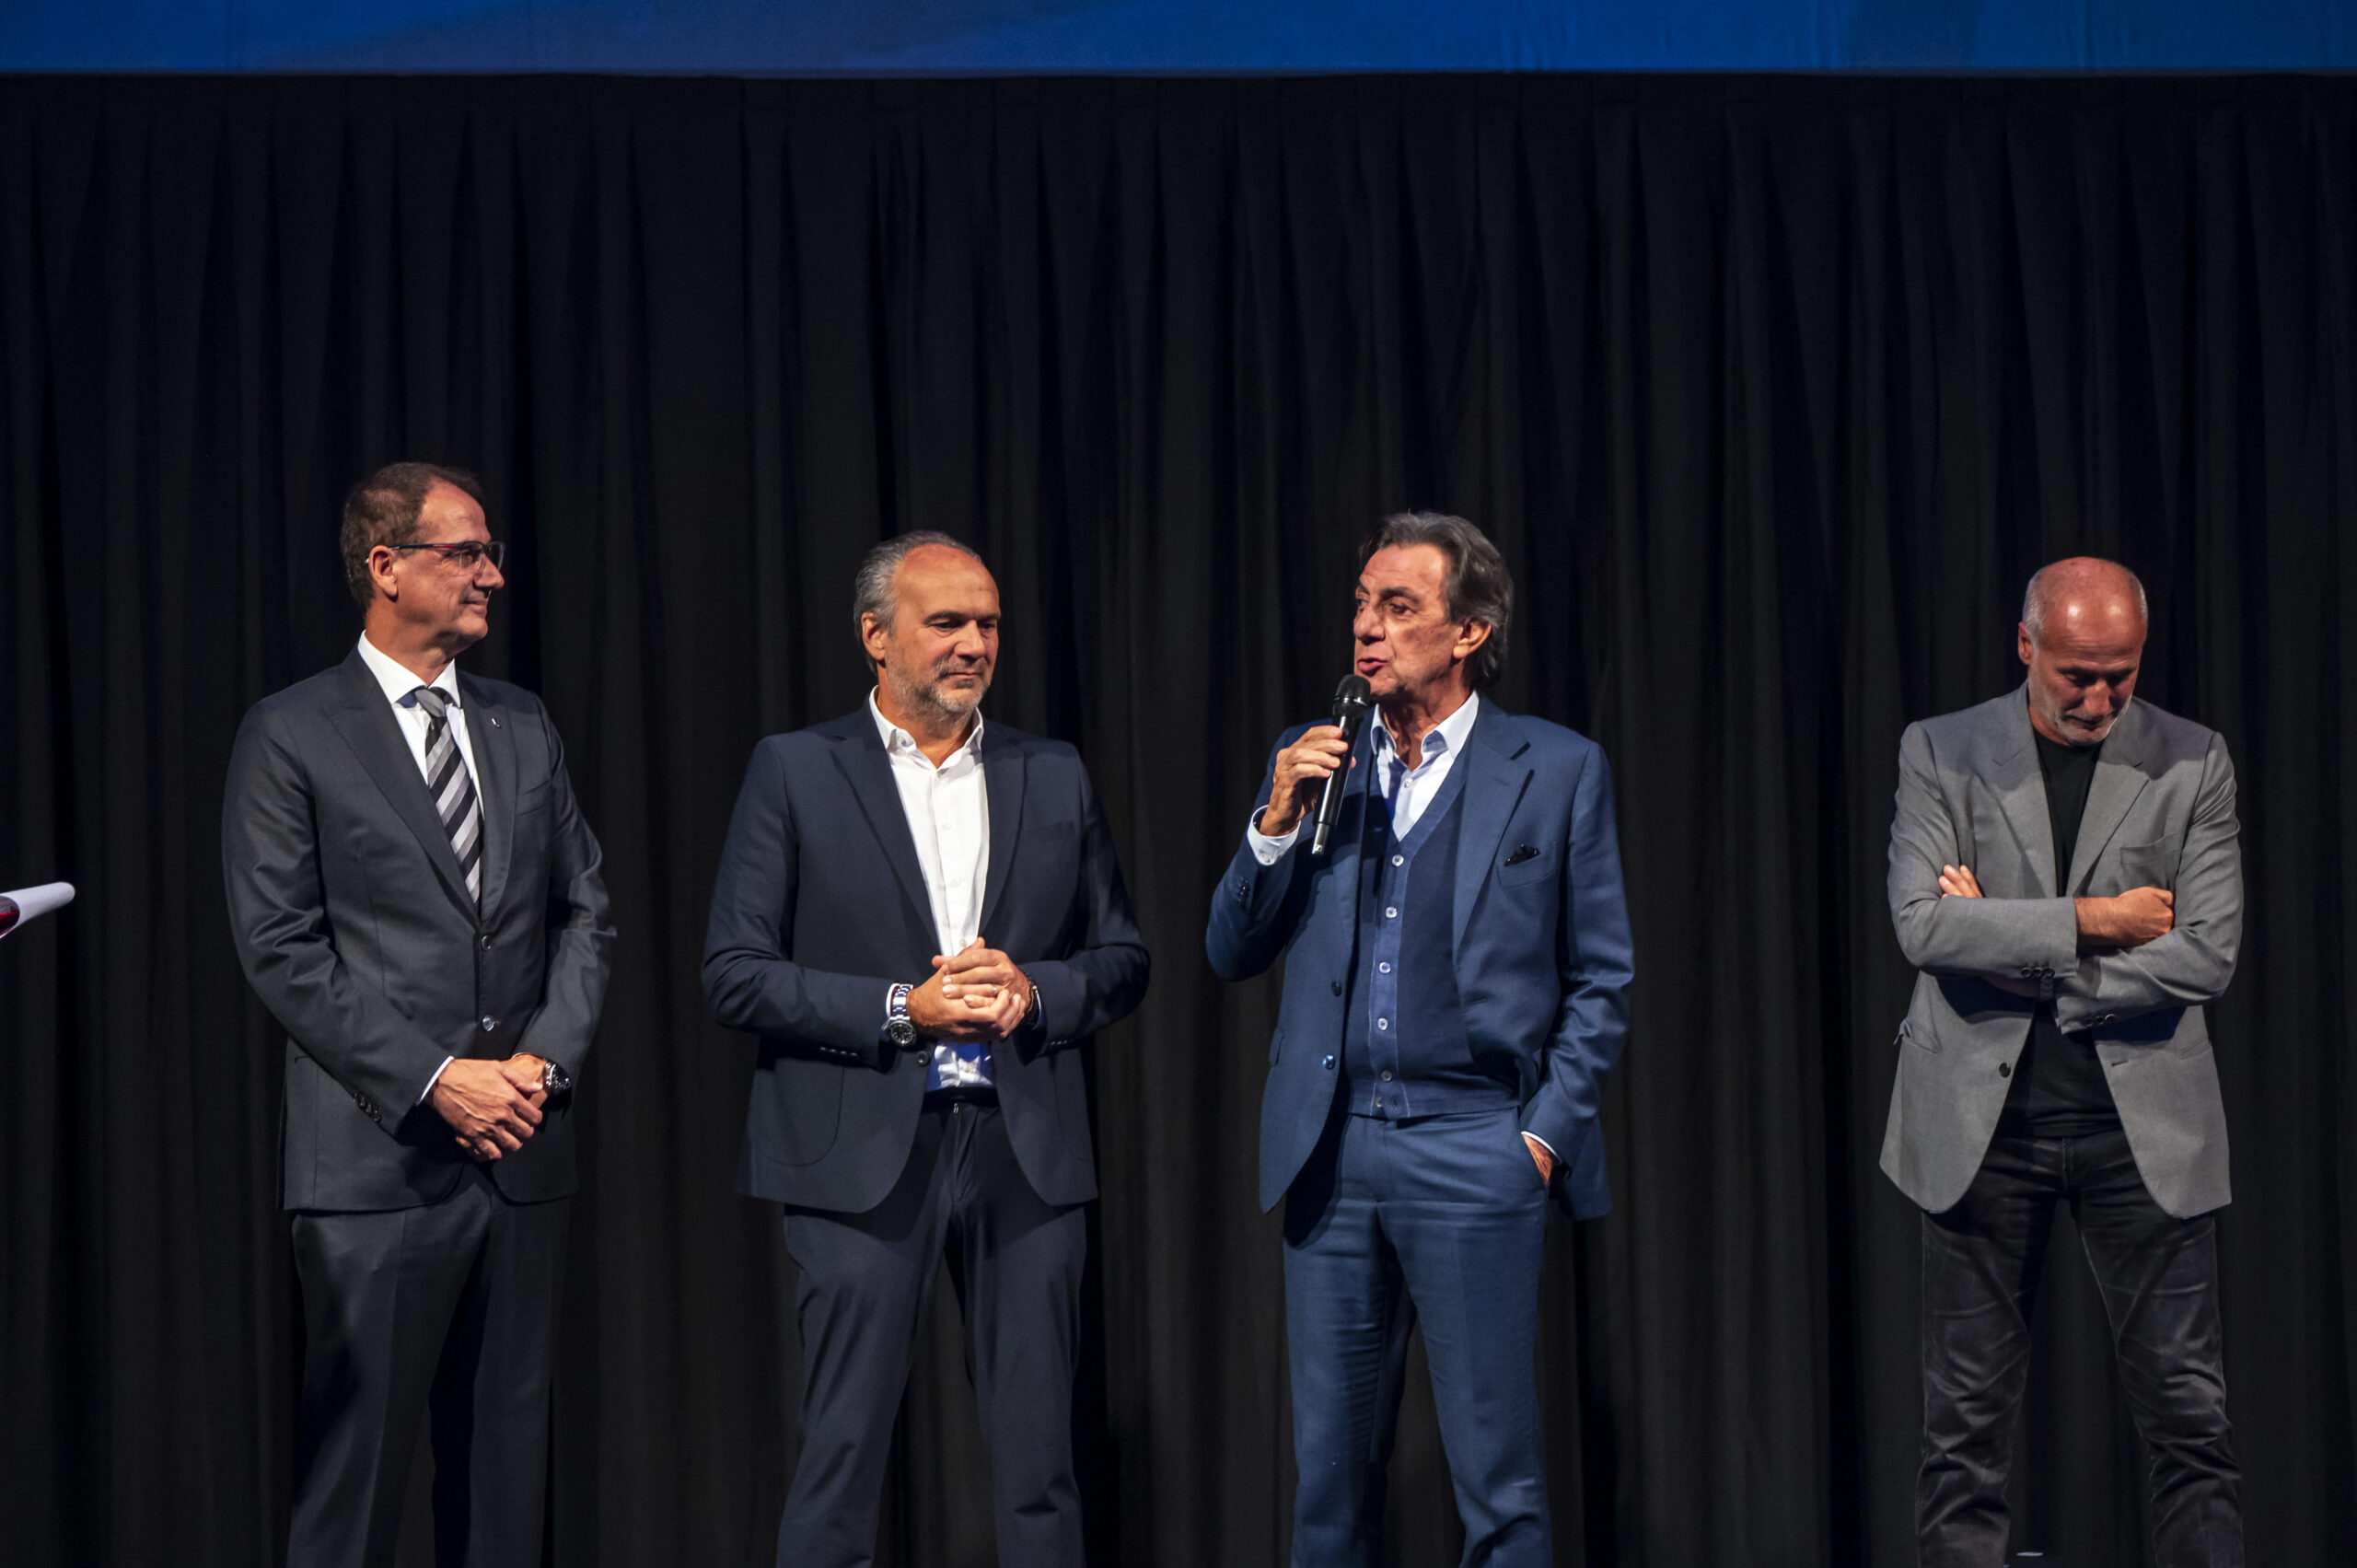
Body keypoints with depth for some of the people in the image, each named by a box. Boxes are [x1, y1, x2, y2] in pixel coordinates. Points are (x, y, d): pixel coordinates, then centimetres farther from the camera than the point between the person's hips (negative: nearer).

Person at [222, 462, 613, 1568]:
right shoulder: (291, 736, -2)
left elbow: (582, 910, 15)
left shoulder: (523, 727, 15)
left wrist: (546, 1059, -2)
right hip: (379, 1158, -5)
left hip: (521, 1149, 5)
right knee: (354, 1472, -3)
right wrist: (434, 1080, -13)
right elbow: (279, 948, -8)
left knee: (506, 1471, 9)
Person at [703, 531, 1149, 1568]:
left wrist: (1032, 993, -6)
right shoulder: (795, 772, 1)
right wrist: (900, 1010, -13)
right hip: (863, 1154, -3)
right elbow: (735, 974, -4)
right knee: (842, 1455, -1)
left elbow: (1122, 960, 15)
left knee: (1038, 1464, 6)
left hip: (1025, 1147, 3)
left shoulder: (1054, 779, 12)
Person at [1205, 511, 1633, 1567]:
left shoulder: (1558, 771, 1)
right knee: (1329, 1472, 9)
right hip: (1330, 1151, 4)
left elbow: (1600, 981, 4)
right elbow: (1232, 955, 10)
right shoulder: (1310, 763, 11)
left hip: (1473, 1149, -4)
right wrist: (1276, 824, -4)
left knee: (1497, 1479, -2)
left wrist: (1545, 1131, -5)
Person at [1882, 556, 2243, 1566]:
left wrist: (2022, 959, -8)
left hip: (2142, 1122, 0)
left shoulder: (2190, 763, 3)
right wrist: (2085, 922, -13)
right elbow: (1923, 923, -10)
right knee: (1966, 1425, 4)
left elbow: (2206, 955, -6)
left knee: (2190, 1416, 0)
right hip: (1983, 1122, 0)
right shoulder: (1942, 753, 3)